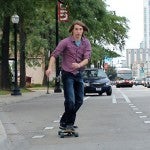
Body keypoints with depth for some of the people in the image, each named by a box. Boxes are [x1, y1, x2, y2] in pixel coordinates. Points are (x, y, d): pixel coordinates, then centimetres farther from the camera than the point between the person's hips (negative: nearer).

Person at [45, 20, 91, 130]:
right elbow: (54, 55, -13)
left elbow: (87, 58, -10)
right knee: (70, 101, -13)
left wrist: (79, 65, -30)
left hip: (79, 74, 5)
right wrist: (50, 68, -28)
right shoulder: (66, 42, -10)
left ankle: (68, 122, 25)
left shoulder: (86, 43, 1)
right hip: (68, 74, -5)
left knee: (79, 101, 10)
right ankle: (65, 123, 2)